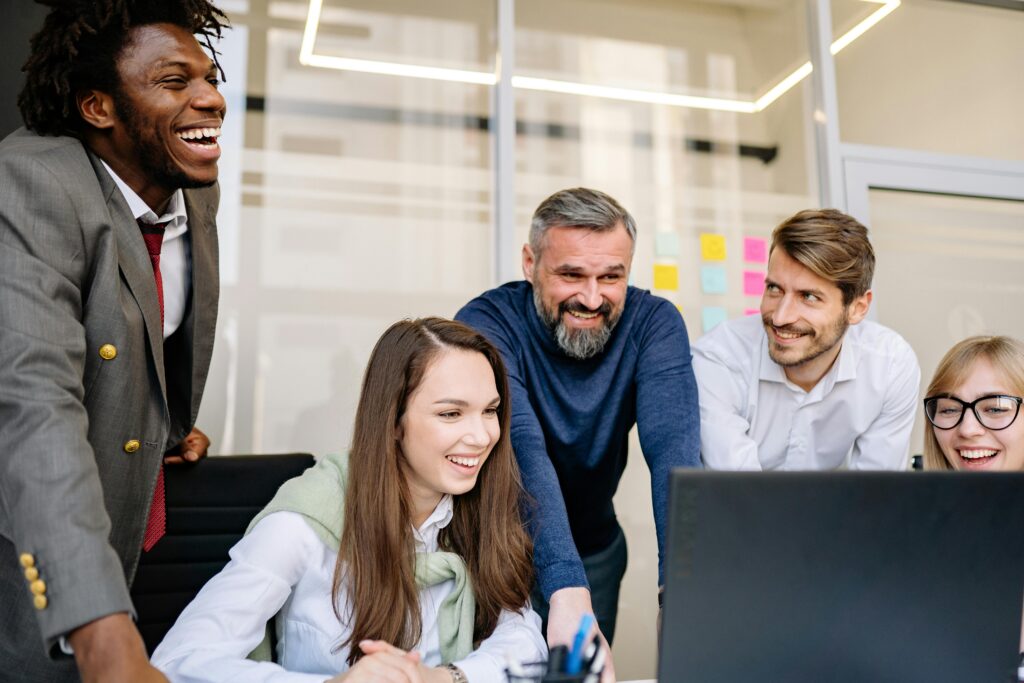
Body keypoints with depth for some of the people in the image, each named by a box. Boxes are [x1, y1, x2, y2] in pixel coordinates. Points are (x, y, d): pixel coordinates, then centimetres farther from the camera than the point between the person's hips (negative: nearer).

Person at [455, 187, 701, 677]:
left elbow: (673, 447, -30)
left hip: (595, 547, 3)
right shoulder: (485, 324, -25)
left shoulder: (653, 323, -17)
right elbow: (522, 452, -39)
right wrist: (567, 591, -51)